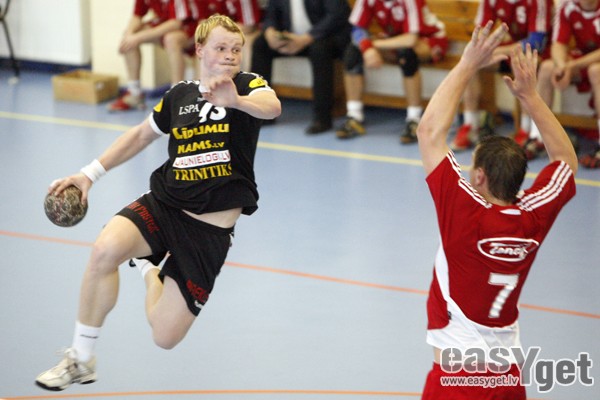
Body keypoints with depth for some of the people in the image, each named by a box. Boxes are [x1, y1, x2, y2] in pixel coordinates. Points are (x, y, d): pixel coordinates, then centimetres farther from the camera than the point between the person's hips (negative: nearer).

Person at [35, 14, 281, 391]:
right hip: (163, 204, 3)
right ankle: (81, 359, -14)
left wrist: (236, 101, -52)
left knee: (165, 338, -5)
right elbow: (141, 135, 23)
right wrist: (90, 174, 16)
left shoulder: (248, 85, -5)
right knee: (107, 248, -32)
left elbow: (272, 107, -30)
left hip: (210, 228, -3)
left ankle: (154, 277, 32)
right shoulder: (179, 95, 7)